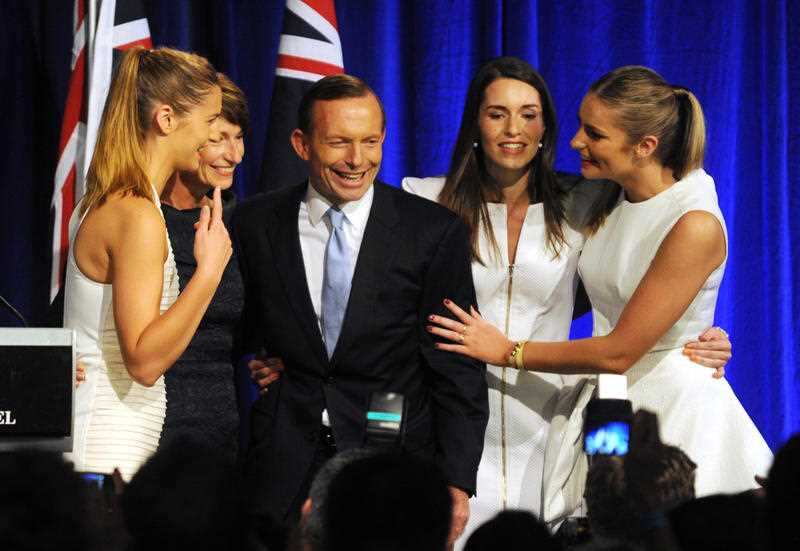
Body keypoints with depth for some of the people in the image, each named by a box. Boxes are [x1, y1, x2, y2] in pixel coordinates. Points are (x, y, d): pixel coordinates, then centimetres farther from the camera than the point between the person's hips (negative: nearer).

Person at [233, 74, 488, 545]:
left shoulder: (434, 232, -3)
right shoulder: (255, 225, 3)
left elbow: (457, 373, -3)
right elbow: (239, 339, 14)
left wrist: (456, 483, -9)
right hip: (283, 471, 1)